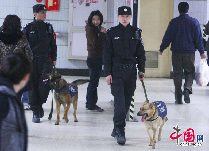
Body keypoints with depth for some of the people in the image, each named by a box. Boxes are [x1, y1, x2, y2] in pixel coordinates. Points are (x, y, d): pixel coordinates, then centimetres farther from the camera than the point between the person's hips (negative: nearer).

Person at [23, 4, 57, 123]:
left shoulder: (48, 27, 8)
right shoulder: (29, 28, 1)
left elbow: (53, 44, 13)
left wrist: (54, 59, 10)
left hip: (46, 60, 1)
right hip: (32, 60, -1)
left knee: (46, 84, -14)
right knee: (34, 86, 0)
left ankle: (39, 105, 11)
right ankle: (36, 112, 8)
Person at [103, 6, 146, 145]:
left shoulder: (136, 32, 7)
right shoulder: (112, 32, 1)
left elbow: (141, 53, 10)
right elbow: (107, 54, 0)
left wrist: (141, 70, 4)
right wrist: (107, 73, -6)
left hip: (131, 71, 3)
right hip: (116, 71, -3)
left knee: (127, 101, 7)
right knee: (119, 101, -12)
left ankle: (117, 129, 20)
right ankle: (120, 131, -15)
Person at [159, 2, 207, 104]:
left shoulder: (173, 22, -1)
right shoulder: (194, 22, -1)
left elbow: (167, 37, 0)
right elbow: (198, 38, 0)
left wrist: (162, 49, 12)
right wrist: (201, 52, 5)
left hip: (176, 52, 0)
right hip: (190, 52, 0)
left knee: (177, 74, 6)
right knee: (189, 72, 13)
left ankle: (178, 98, 4)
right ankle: (187, 88, -15)